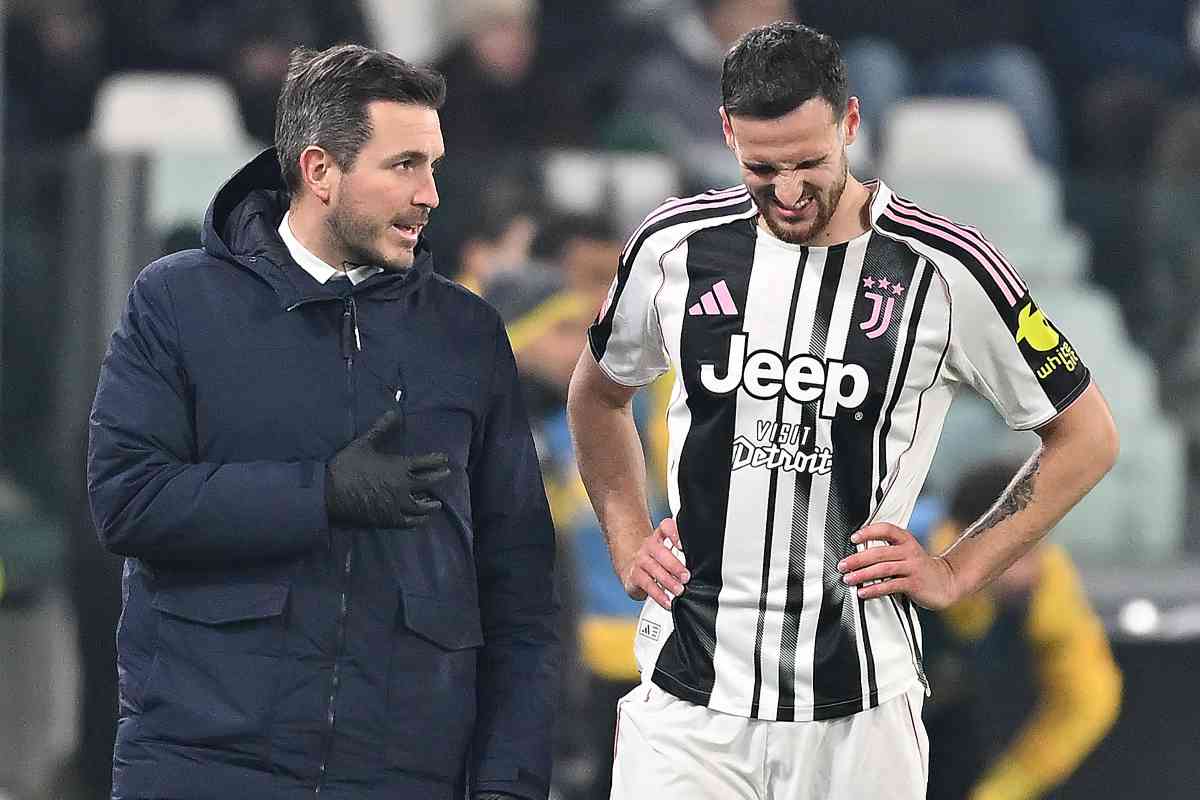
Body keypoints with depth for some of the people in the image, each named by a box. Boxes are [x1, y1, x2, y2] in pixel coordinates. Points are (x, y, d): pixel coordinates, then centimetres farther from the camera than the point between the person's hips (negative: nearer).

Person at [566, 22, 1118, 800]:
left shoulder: (941, 270, -5)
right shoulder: (677, 246, 3)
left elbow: (1086, 438, 6)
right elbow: (599, 394, 25)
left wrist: (957, 572, 1)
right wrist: (628, 541, 13)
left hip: (857, 710, -2)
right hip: (685, 699, 2)